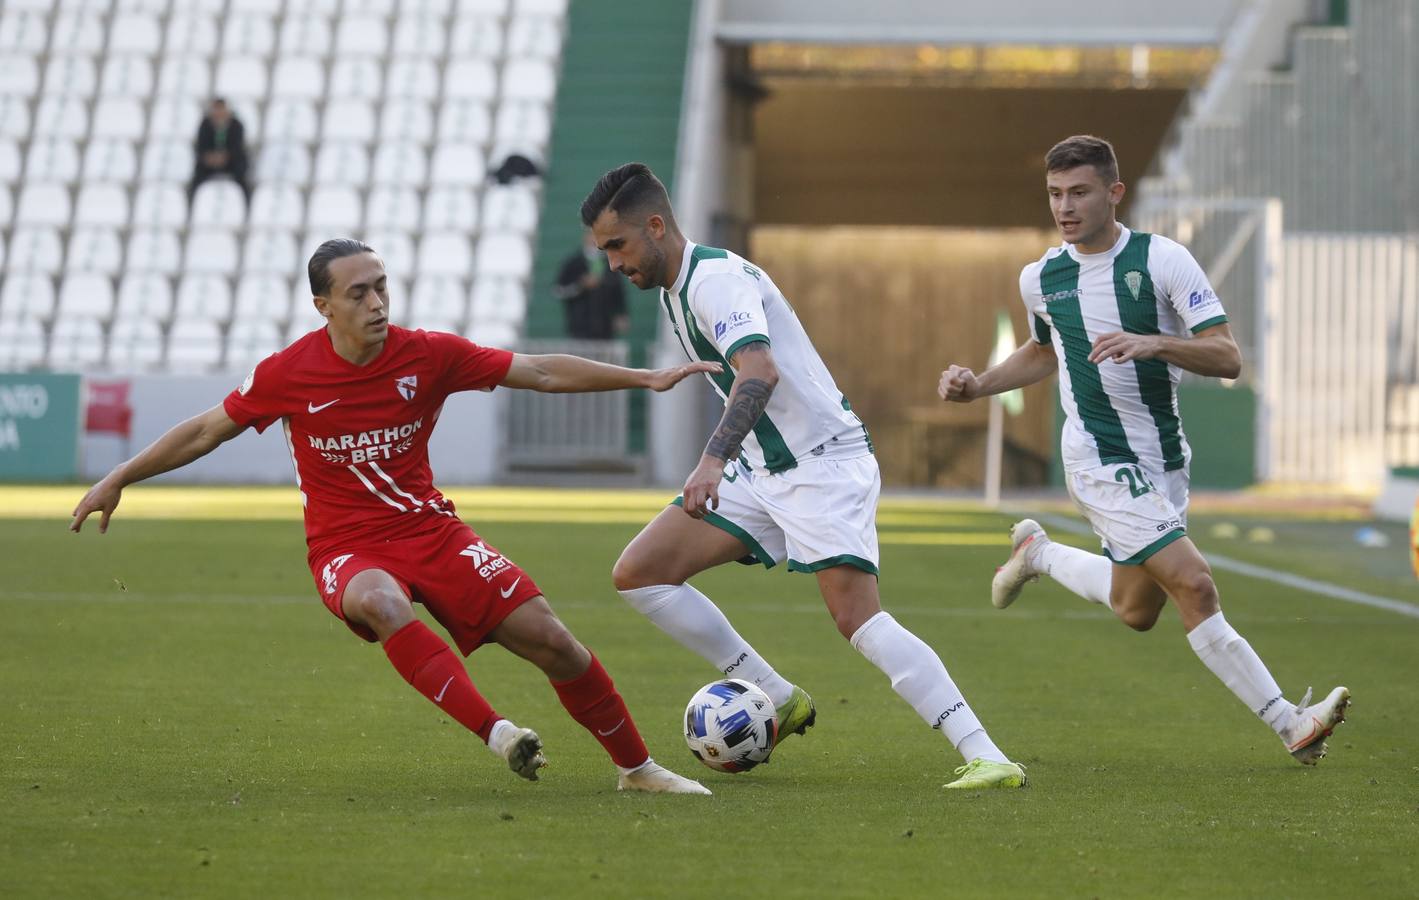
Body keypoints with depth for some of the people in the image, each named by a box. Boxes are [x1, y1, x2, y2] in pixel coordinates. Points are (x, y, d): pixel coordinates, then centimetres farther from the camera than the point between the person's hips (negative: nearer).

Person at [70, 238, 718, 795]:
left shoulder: (429, 356, -7)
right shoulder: (289, 374, -9)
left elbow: (541, 373, -3)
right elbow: (207, 431, 4)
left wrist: (646, 378, -6)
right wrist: (118, 481, 5)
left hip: (431, 529, 2)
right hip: (347, 549, -2)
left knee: (550, 640, -8)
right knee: (380, 602, -40)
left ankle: (636, 767, 13)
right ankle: (496, 733, -43)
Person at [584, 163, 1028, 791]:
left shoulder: (716, 279, -18)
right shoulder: (675, 291, 13)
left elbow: (760, 371, -36)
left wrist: (714, 459, -49)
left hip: (824, 461, -10)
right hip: (759, 472, 10)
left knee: (856, 616, -24)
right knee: (637, 574, -1)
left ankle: (986, 757, -25)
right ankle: (778, 701, 4)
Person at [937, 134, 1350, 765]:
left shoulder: (1164, 260, -8)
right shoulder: (1040, 279, 0)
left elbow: (1228, 358, -14)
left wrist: (1154, 343, -30)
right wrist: (977, 385, 9)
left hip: (1165, 461, 2)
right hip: (1102, 466, -2)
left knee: (1138, 611, 15)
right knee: (1196, 587, -18)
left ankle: (1040, 554, 40)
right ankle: (1289, 724, -15)